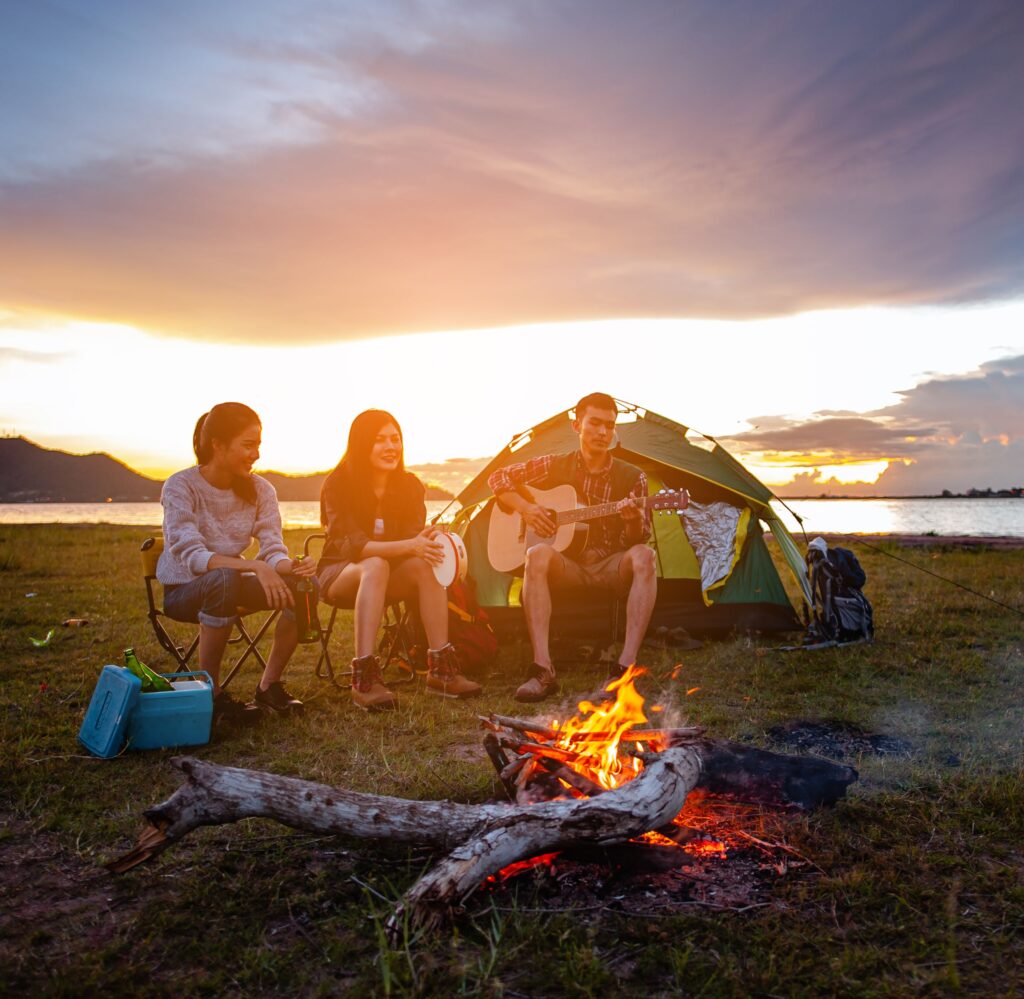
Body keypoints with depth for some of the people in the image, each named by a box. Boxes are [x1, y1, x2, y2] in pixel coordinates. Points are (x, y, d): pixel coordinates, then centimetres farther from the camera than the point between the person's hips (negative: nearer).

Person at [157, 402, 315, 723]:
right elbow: (191, 557, -28)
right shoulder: (181, 486, -17)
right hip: (183, 590, -4)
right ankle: (210, 692, -23)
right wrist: (255, 566, -42)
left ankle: (269, 685, -8)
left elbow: (273, 552, -11)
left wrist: (291, 566, -35)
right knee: (225, 578, -39)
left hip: (231, 584, 5)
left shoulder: (260, 489, -3)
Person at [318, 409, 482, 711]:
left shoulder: (409, 485, -2)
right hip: (340, 574, -4)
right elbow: (350, 545, -26)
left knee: (426, 563, -28)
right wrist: (407, 546, -41)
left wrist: (425, 543, -38)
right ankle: (364, 678, -44)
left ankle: (440, 668, -29)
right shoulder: (338, 484, -15)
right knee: (375, 565, -38)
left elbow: (415, 536, -11)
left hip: (389, 577, 4)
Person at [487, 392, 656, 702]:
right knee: (538, 554, -35)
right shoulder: (556, 466, 3)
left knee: (643, 557, -33)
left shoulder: (632, 477, 2)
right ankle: (543, 671, -39)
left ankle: (625, 667, -38)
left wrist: (634, 520, -25)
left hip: (611, 568, 1)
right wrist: (525, 508, -8)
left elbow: (639, 539, -1)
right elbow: (498, 478, 9)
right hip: (566, 566, 0)